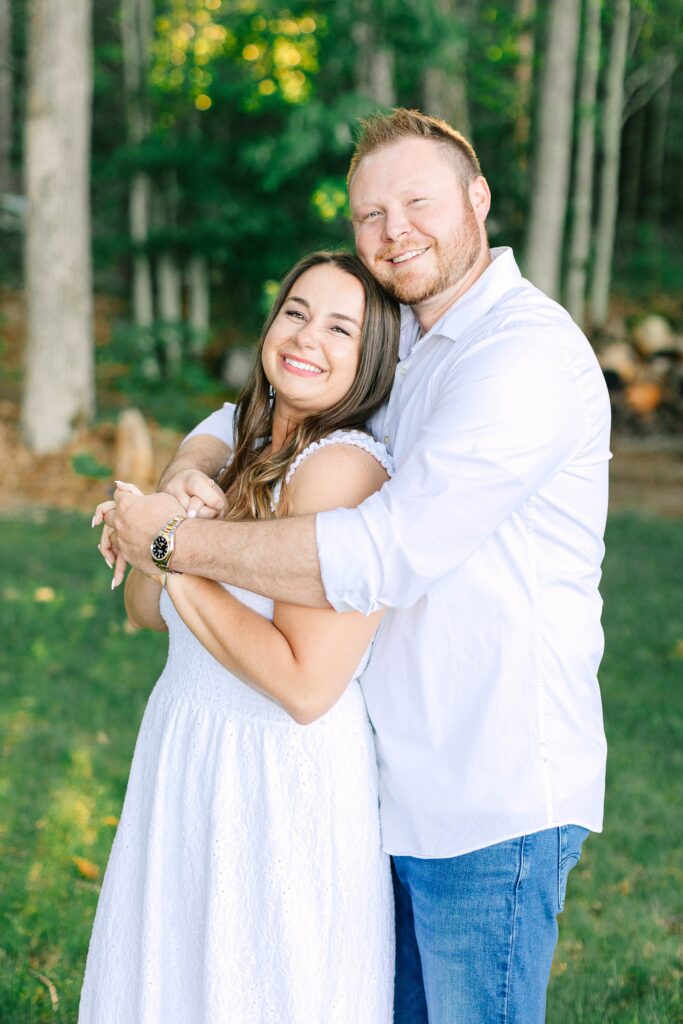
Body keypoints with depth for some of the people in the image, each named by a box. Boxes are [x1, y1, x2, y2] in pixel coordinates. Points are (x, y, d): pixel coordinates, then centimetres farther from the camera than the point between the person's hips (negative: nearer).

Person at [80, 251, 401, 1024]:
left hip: (286, 783, -9)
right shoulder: (249, 453, 8)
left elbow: (305, 685, -25)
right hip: (187, 760, 9)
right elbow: (143, 611, 10)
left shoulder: (343, 468, -19)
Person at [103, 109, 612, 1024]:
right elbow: (244, 418, 18)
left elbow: (381, 556, -28)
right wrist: (187, 473, -7)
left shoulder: (527, 354, -20)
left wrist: (174, 541, -19)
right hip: (404, 781, 9)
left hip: (491, 800, -9)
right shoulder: (401, 345, 11)